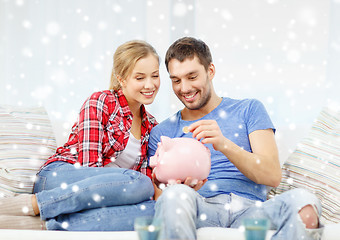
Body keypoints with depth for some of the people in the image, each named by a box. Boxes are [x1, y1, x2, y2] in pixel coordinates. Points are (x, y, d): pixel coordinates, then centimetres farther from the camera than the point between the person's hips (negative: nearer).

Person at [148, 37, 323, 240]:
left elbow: (273, 176, 3)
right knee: (176, 195, -37)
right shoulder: (162, 132, 19)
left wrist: (225, 145, -13)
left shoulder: (248, 110, 17)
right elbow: (158, 197, 9)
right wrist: (180, 187, -15)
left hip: (249, 209, 0)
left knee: (303, 202, -32)